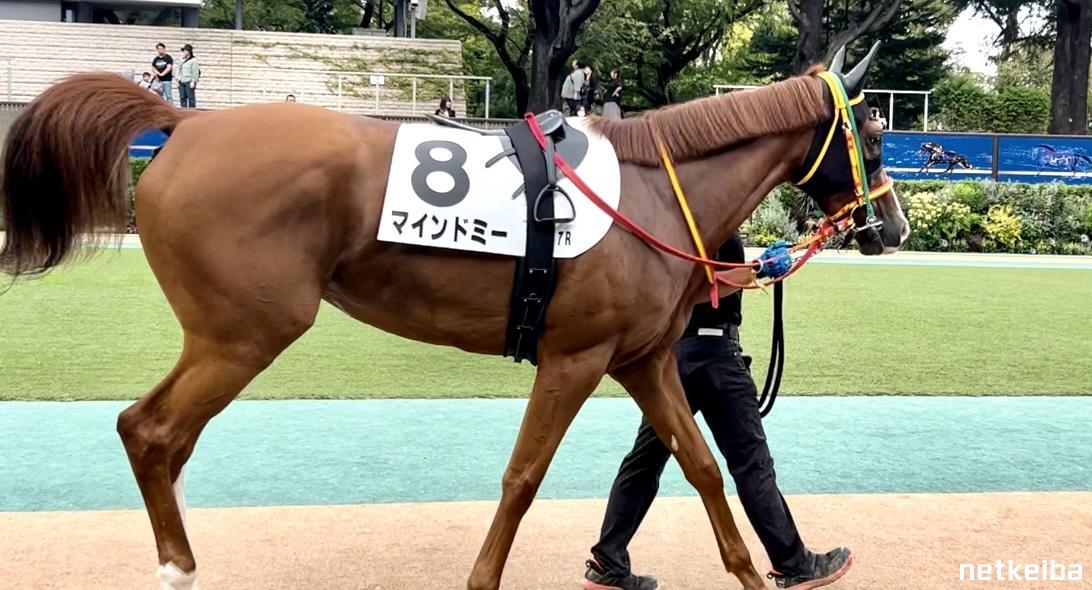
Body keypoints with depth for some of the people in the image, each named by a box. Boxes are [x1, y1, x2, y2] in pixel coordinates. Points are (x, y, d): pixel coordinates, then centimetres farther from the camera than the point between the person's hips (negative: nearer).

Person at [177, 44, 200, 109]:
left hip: (189, 82, -7)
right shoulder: (182, 60, 18)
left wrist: (193, 81, -16)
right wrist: (178, 80, 17)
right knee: (182, 97, 6)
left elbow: (195, 72, -10)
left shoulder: (193, 60, -4)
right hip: (182, 82, 7)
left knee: (191, 98, -7)